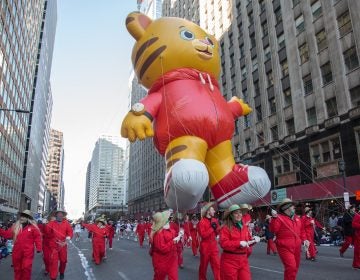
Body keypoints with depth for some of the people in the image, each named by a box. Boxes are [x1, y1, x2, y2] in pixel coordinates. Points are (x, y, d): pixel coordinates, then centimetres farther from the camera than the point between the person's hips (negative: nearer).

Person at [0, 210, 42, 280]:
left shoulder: (33, 227, -7)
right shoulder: (15, 226, 8)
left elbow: (37, 237, -8)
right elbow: (7, 234, 7)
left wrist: (39, 248, -13)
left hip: (28, 252, -5)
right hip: (17, 252, 5)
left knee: (26, 268, -2)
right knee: (17, 269, 15)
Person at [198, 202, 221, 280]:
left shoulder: (214, 220, 4)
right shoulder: (202, 222, -14)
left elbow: (217, 232, 10)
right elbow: (203, 235, -21)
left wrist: (216, 227, -10)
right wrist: (212, 228, -20)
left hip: (214, 246, 5)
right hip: (205, 247, -4)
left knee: (217, 264, 1)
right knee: (204, 265, 11)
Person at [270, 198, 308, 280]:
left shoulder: (297, 218, 14)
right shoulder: (279, 218, -9)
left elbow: (301, 230, 24)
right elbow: (273, 230, -20)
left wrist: (304, 239, 10)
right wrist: (274, 218, -30)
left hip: (296, 247, 7)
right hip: (285, 248, -7)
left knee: (295, 267, 18)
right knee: (291, 267, -17)